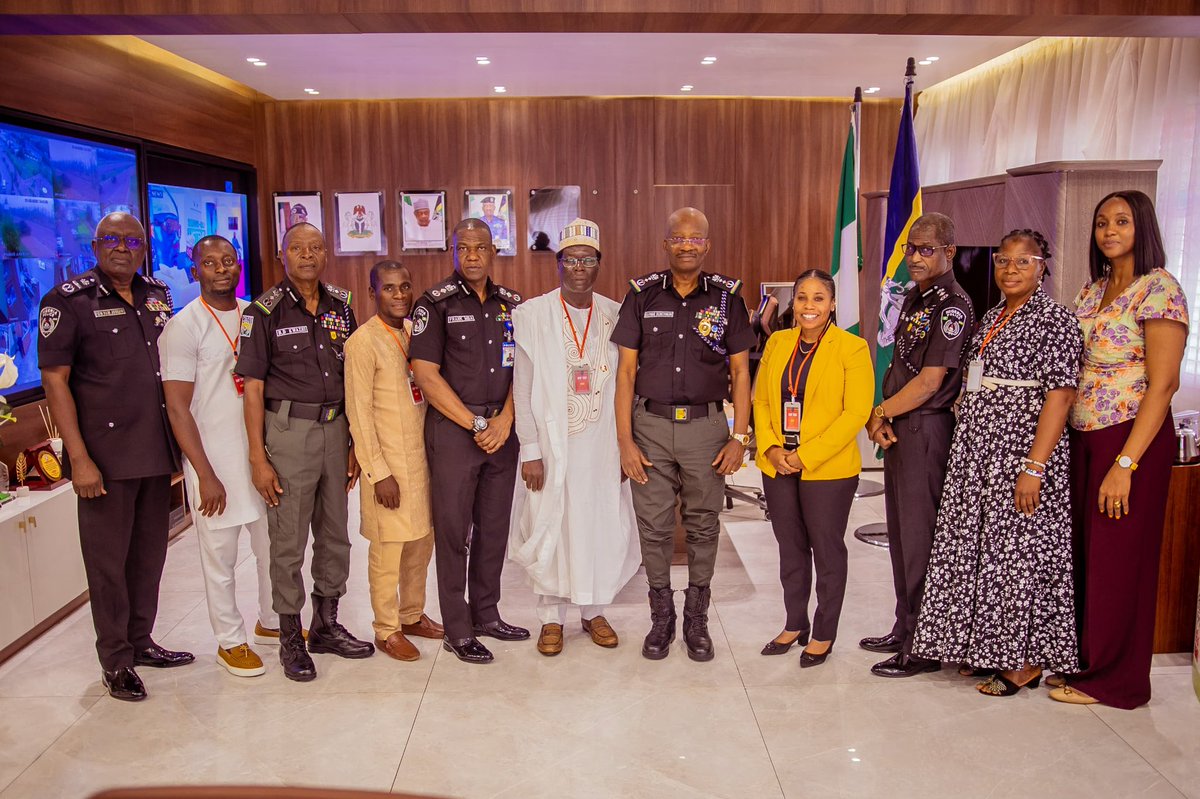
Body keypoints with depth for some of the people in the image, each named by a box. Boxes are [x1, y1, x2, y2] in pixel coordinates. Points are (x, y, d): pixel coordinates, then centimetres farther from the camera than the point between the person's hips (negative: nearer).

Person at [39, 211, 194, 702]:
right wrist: (79, 459, -15)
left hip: (157, 451, 6)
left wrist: (179, 440, 12)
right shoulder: (68, 302, -6)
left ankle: (140, 641, 31)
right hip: (105, 454, -5)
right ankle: (115, 660, 18)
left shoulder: (157, 297, 10)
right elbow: (55, 382, -10)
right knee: (108, 559, 4)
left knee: (150, 551, 15)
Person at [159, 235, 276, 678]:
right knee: (220, 555, 6)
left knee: (275, 545, 15)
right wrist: (206, 475, -15)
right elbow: (177, 408, -12)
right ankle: (230, 641, 22)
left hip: (262, 451, 5)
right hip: (215, 459, -5)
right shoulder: (183, 326, -9)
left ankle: (272, 619, 35)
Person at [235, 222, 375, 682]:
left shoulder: (341, 307, 7)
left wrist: (355, 443, 8)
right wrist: (258, 458, -10)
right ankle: (290, 639, 18)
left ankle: (326, 626, 29)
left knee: (335, 536, 13)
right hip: (288, 430, -4)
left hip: (335, 428, 5)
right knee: (288, 541, 3)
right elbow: (254, 387, -6)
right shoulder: (265, 311, -5)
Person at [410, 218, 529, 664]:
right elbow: (426, 374, -9)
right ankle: (457, 632, 11)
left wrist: (505, 419, -6)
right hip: (452, 426, -4)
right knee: (453, 530, 1)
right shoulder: (436, 303, -4)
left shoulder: (511, 304, 11)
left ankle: (486, 615, 26)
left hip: (502, 427, 5)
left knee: (494, 527, 12)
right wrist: (476, 424, -10)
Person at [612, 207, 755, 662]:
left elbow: (740, 371, 4)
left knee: (703, 527, 8)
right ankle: (661, 619, 23)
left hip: (706, 425, 0)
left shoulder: (727, 296, 3)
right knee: (654, 528, 6)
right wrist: (624, 440, -4)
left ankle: (696, 620, 24)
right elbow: (626, 370, 2)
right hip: (651, 424, 0)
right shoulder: (642, 295, 3)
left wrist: (739, 437, -3)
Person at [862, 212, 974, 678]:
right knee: (900, 534, 15)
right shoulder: (914, 298, 15)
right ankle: (904, 630, 29)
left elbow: (929, 382, -17)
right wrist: (881, 419, -1)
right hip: (898, 429, 9)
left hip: (926, 430, -9)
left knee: (919, 538, -3)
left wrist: (881, 412, -6)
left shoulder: (953, 306, -13)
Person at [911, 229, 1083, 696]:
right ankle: (986, 648, 25)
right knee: (976, 547, 12)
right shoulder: (992, 318, 15)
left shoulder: (1056, 321, -9)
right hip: (978, 451, 8)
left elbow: (1059, 397, -16)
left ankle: (1026, 661, 13)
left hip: (1021, 449, -8)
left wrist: (1034, 468, -22)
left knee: (1018, 550, -2)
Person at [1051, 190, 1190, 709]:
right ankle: (1084, 657, 27)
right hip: (1084, 436, 7)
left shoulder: (1159, 288, -10)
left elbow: (1164, 382, -16)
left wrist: (1125, 463, -20)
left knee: (1119, 556, 2)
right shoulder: (1092, 291, 13)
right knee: (1083, 550, 12)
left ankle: (1113, 679, 17)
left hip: (1132, 437, -7)